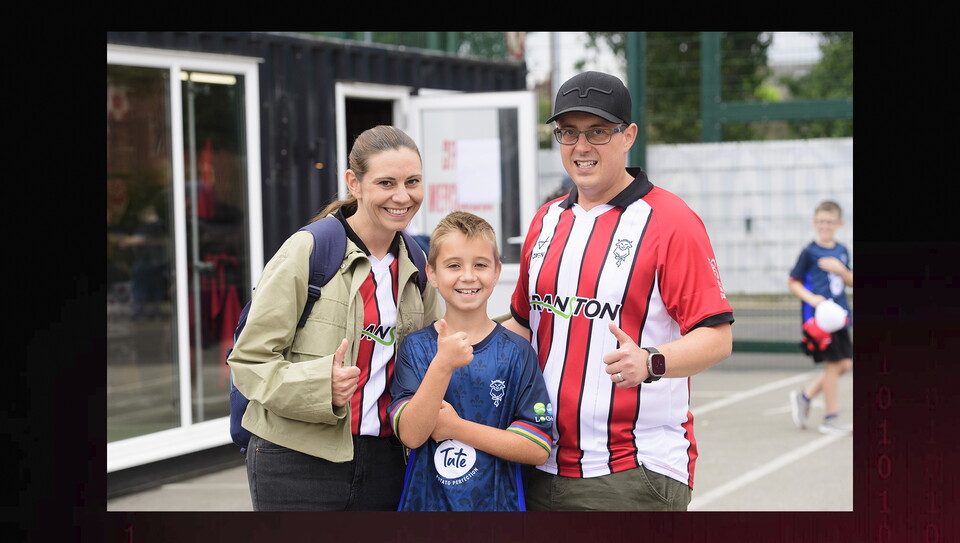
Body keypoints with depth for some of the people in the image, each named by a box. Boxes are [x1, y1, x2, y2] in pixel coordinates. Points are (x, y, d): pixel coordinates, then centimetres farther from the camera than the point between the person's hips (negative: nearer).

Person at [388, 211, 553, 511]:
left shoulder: (516, 351, -6)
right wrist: (443, 365, -26)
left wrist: (456, 427, -15)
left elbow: (538, 448, -11)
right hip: (426, 501, 0)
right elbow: (411, 434, -15)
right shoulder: (415, 348, -3)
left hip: (497, 501, 0)